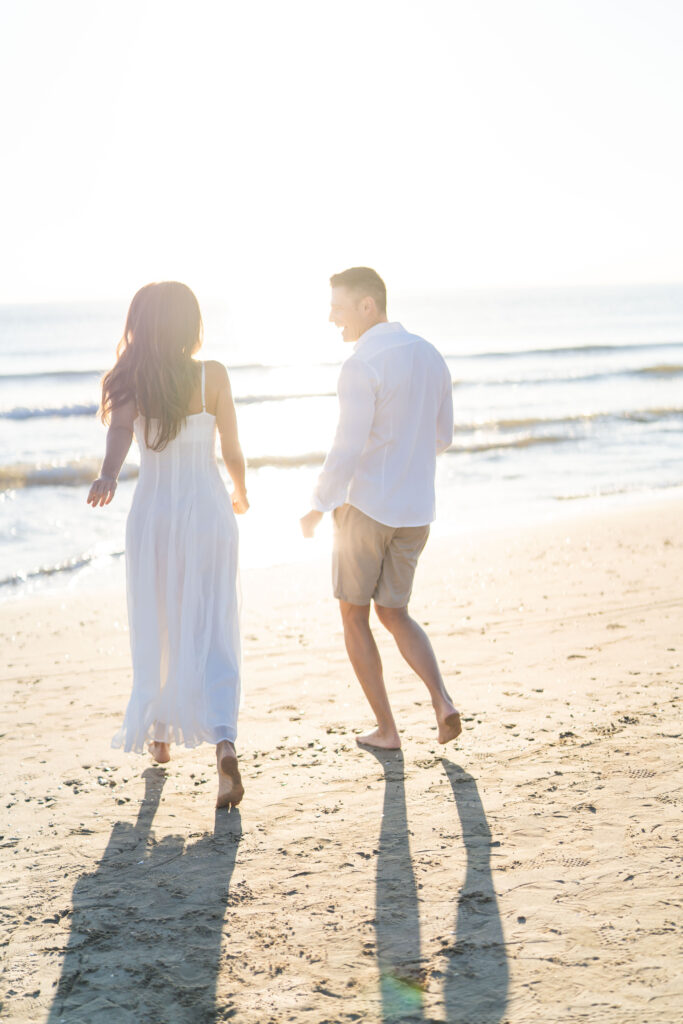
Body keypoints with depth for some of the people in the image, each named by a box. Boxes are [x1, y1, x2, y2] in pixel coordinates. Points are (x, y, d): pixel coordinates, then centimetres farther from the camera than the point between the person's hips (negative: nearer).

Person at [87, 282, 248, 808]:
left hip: (153, 516, 1)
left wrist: (108, 475, -40)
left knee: (156, 631, 18)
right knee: (213, 636, -2)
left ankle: (159, 736, 33)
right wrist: (240, 494, 19)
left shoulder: (133, 381, -3)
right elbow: (233, 452, 0)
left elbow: (120, 431, -24)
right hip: (208, 513, -1)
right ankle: (225, 742, -21)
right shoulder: (212, 375, -4)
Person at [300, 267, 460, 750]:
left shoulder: (362, 366, -18)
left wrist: (318, 507, -7)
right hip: (415, 511, 7)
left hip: (365, 507, -6)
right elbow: (442, 438, 17)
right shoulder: (432, 357, 7)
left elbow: (347, 452, -22)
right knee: (394, 614, 19)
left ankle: (386, 728, 13)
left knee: (354, 615, 12)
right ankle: (443, 702, -2)